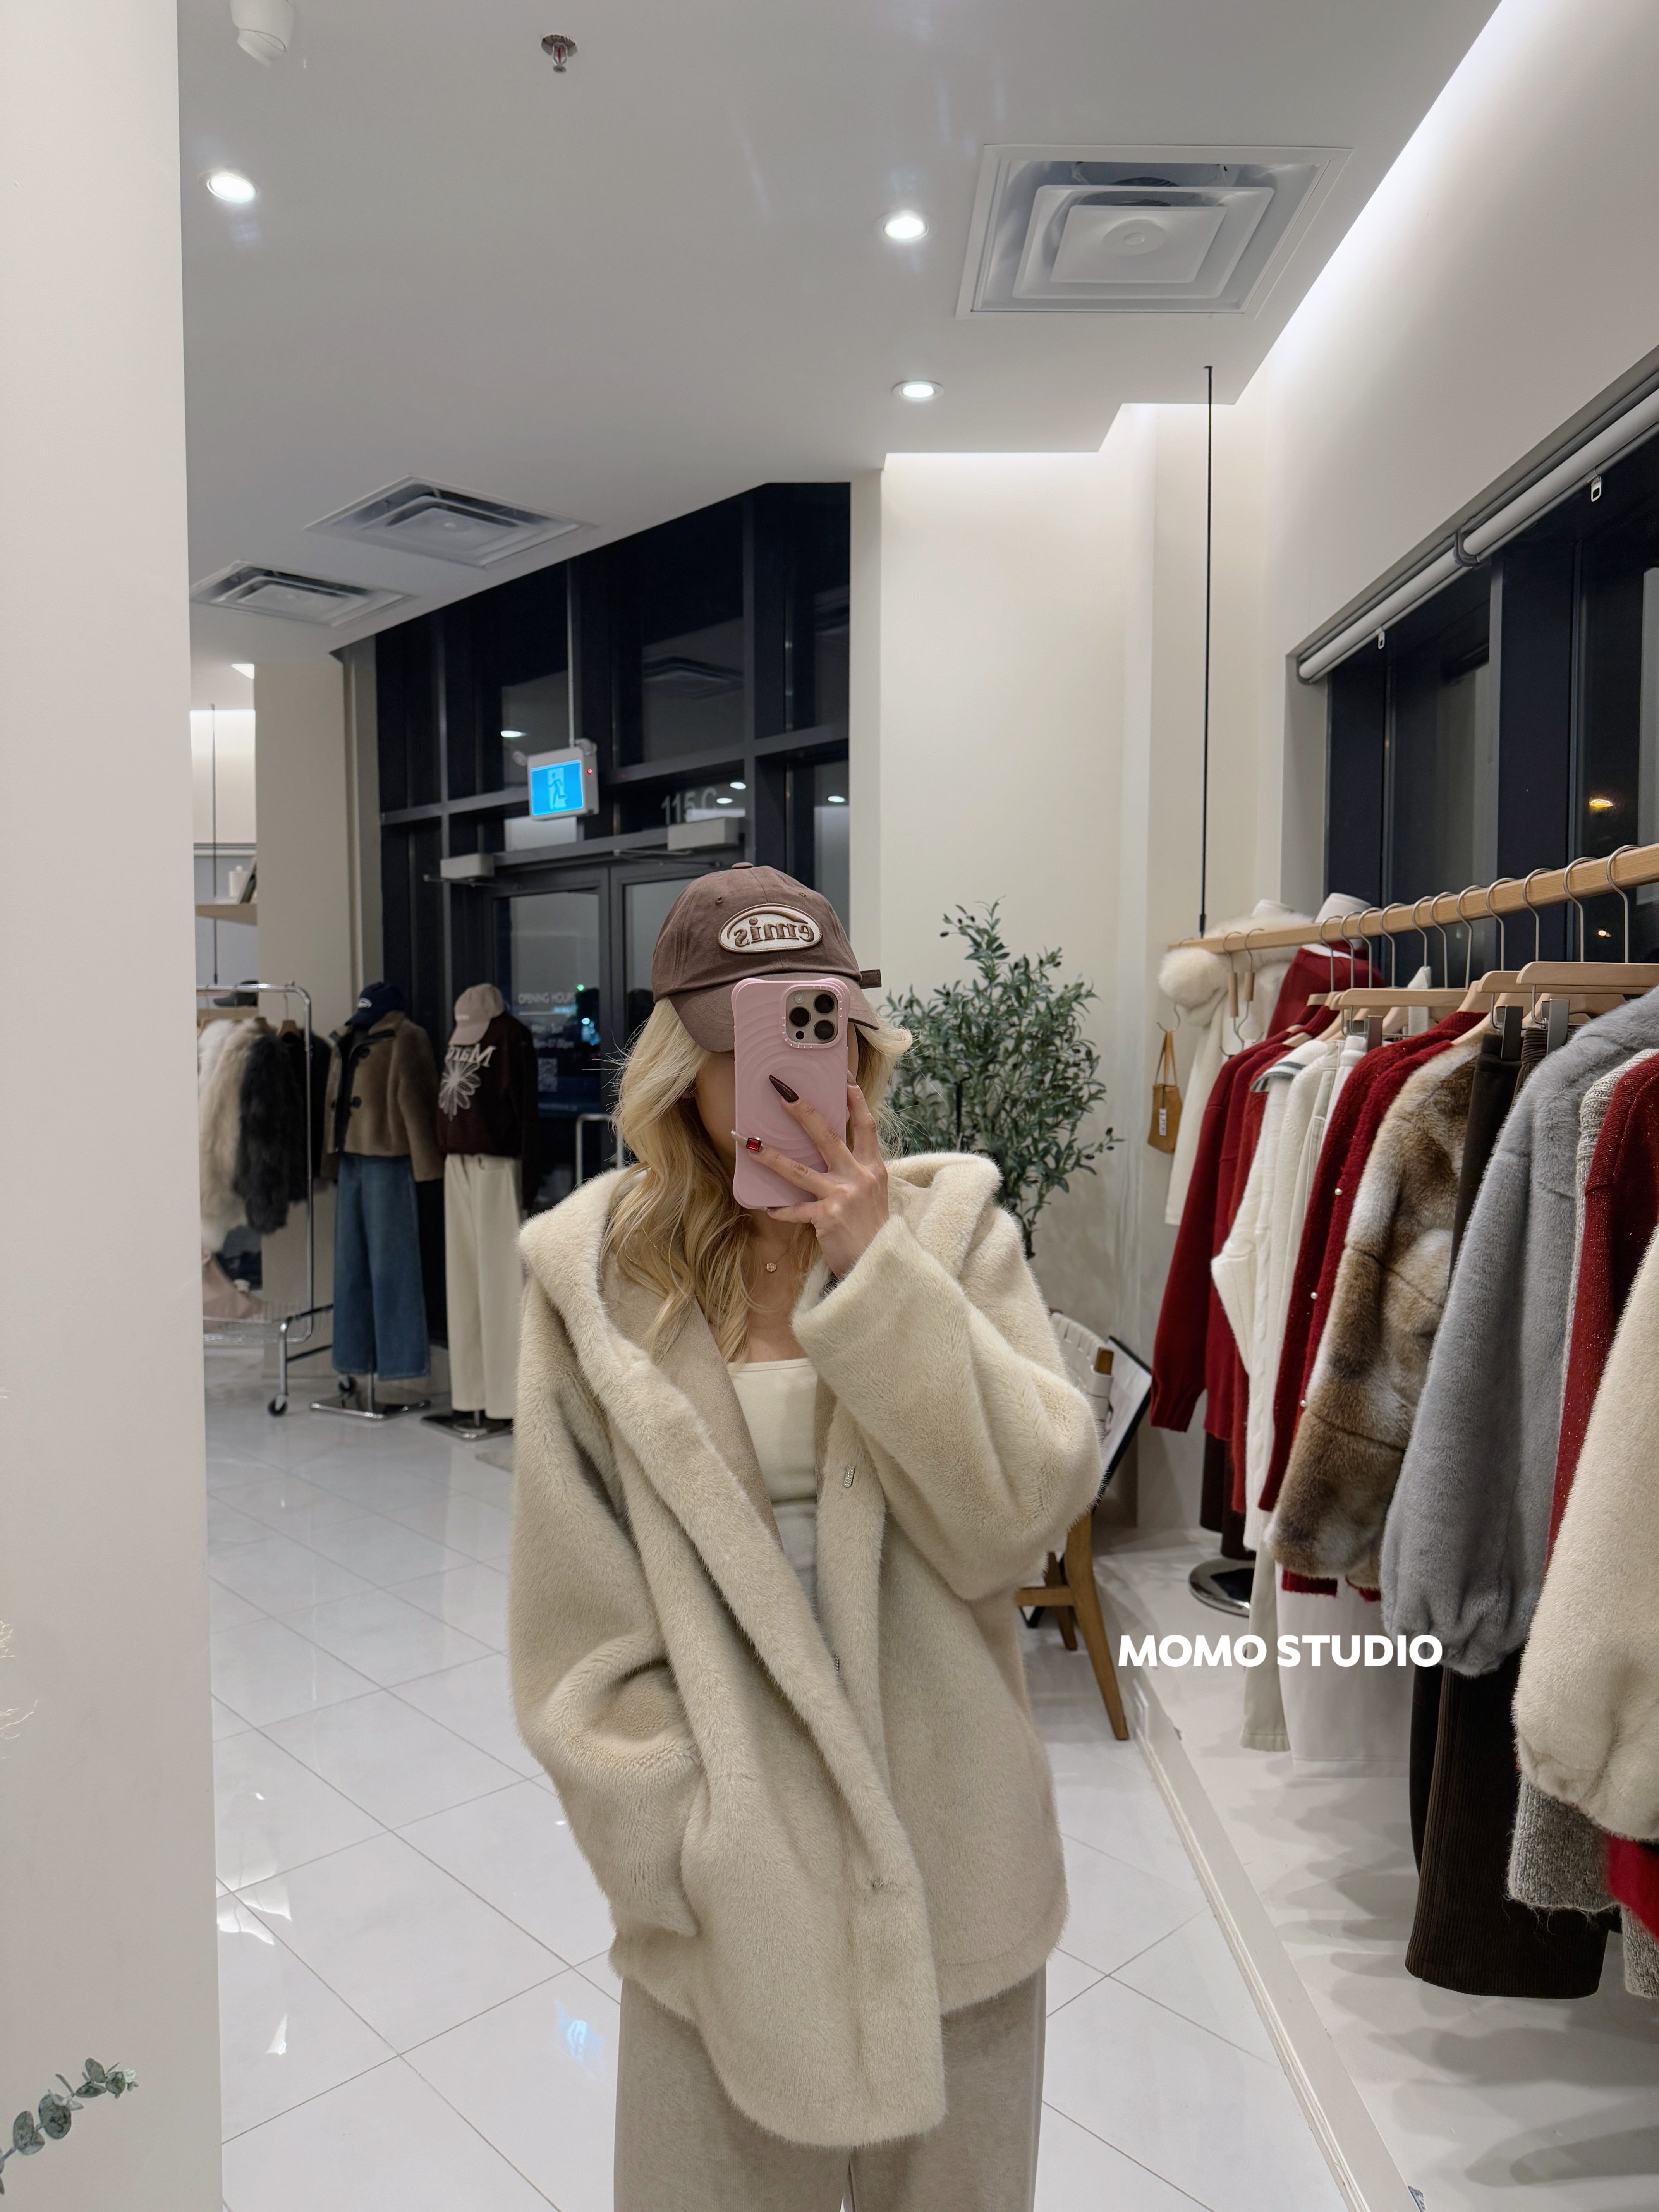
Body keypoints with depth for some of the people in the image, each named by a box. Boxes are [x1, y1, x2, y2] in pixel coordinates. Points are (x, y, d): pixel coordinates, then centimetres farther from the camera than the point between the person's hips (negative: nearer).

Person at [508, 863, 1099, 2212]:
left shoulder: (952, 1227, -7)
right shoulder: (599, 1274, -8)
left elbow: (1026, 1517, -17)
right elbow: (580, 1630, -4)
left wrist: (879, 1274, -24)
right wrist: (688, 1855, -8)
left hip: (950, 1862, 1)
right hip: (730, 1893, -1)